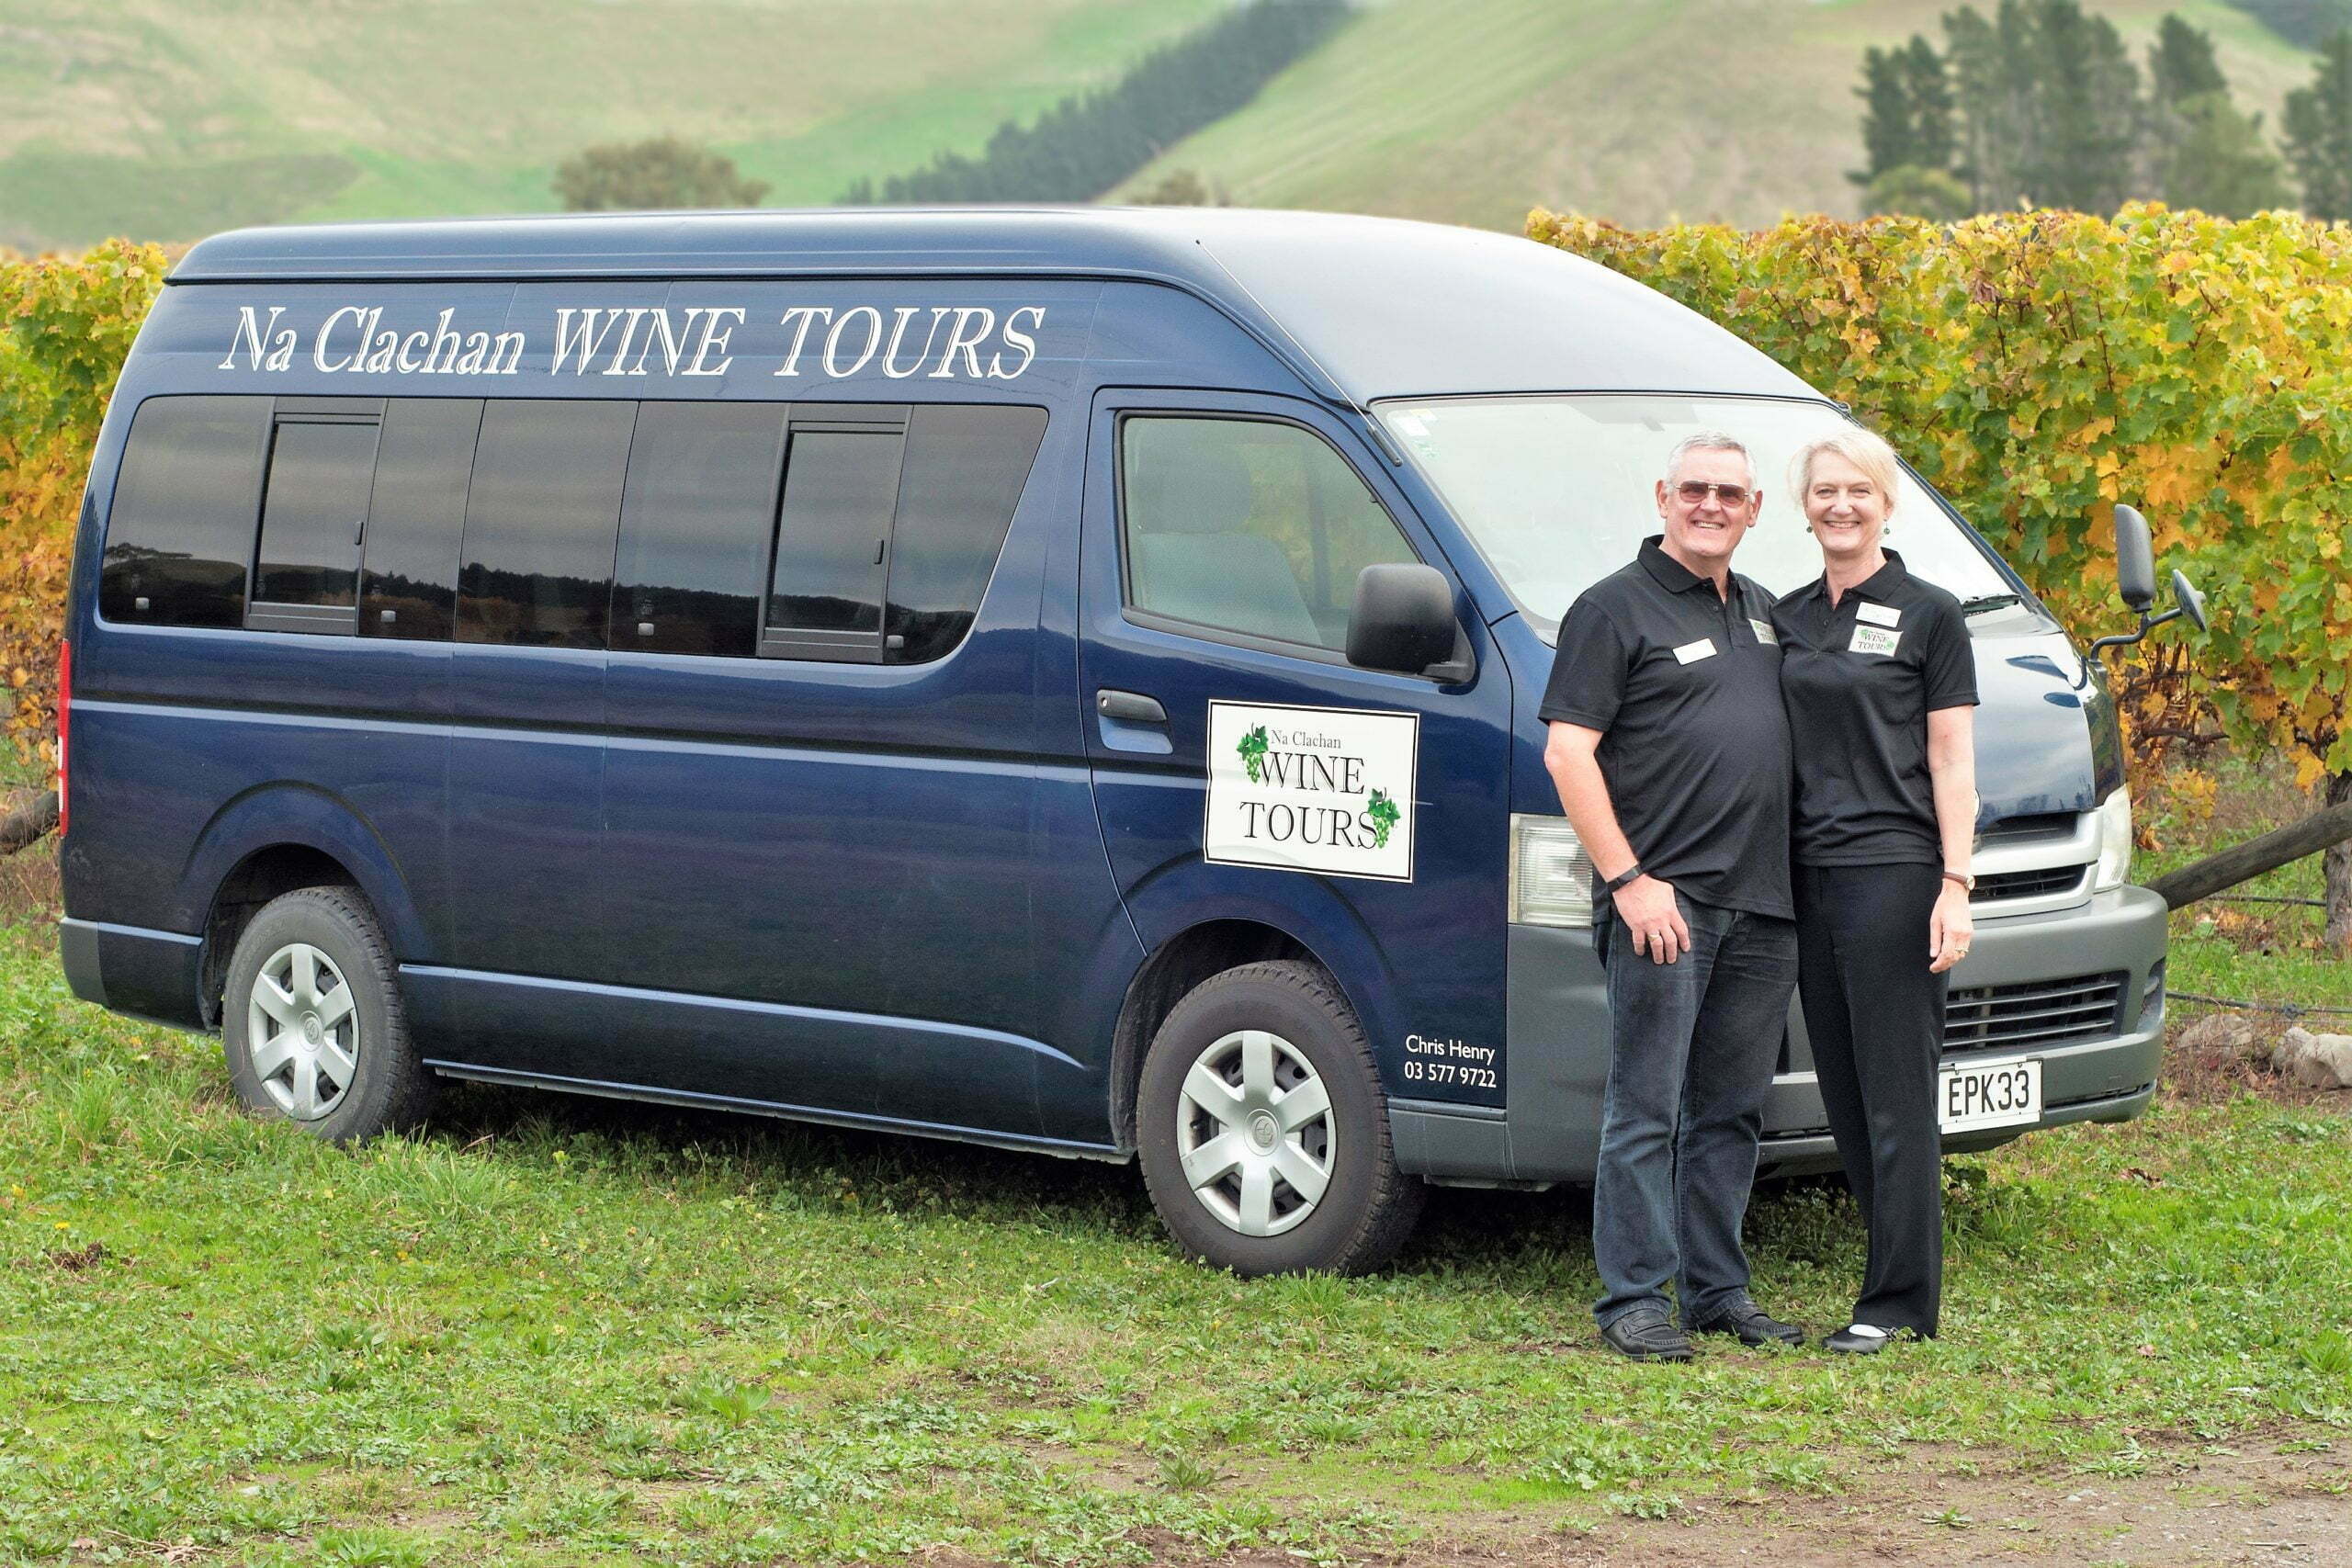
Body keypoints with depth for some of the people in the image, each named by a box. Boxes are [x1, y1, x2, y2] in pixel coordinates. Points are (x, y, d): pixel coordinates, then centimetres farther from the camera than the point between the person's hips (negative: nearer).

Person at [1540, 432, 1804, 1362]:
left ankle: (1718, 1290, 17)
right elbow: (1567, 752, -10)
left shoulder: (1759, 611, 19)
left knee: (1731, 1110, 10)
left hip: (1762, 903, 7)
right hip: (1663, 900, -7)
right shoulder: (1615, 608, -3)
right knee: (1645, 1109, -6)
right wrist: (1626, 878, -16)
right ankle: (1633, 1300, -2)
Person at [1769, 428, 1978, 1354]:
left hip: (1894, 873, -6)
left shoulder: (1929, 616, -1)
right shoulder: (1786, 619, 15)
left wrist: (1955, 887, -11)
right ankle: (1905, 1273, 14)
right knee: (1844, 1096, 6)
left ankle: (1898, 1302, -2)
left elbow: (1952, 762, -4)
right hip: (1809, 876, 6)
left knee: (1897, 1096, -5)